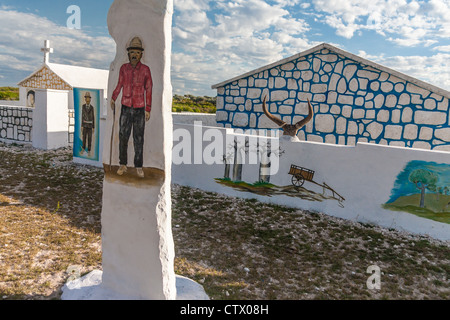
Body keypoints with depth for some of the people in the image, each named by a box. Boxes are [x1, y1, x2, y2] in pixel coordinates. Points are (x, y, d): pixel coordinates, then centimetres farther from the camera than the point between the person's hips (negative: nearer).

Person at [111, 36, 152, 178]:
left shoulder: (145, 69, -3)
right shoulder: (123, 68, 2)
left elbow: (148, 90, -1)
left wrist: (148, 110, -3)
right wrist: (113, 98, 20)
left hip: (140, 109, -2)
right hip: (126, 108, 2)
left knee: (139, 139, 3)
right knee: (123, 137, 3)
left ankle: (139, 167, 13)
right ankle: (123, 165, 15)